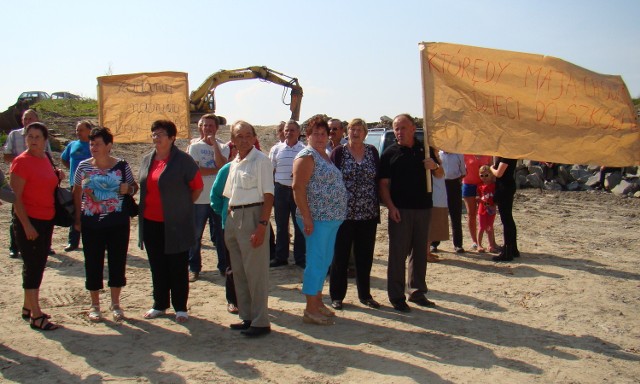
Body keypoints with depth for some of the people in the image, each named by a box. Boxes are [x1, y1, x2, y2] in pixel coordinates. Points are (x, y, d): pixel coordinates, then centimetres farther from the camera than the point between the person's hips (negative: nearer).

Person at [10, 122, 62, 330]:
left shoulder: (46, 159, 9)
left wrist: (58, 177, 2)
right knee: (32, 265, -3)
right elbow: (15, 197, -15)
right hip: (28, 220, -8)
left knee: (39, 265, 14)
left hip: (47, 220, 8)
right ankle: (36, 316, 3)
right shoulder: (21, 161, -12)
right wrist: (27, 225, -19)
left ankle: (28, 307, 28)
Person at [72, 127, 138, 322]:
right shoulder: (83, 166, 2)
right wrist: (77, 218, 4)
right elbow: (77, 193, 8)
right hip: (91, 224, 1)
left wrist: (128, 189, -15)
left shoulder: (122, 165, -2)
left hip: (118, 223, -1)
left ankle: (115, 303, 22)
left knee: (117, 262, 6)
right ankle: (95, 305, 22)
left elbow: (134, 186, 8)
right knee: (93, 263, 6)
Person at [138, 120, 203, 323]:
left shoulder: (183, 160, -9)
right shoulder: (147, 159, 11)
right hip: (151, 223, 6)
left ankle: (180, 308, 16)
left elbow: (197, 186, -4)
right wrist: (144, 210, 14)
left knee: (178, 268, 5)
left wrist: (182, 206, 0)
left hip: (175, 225, -6)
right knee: (157, 267, 15)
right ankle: (160, 305, 28)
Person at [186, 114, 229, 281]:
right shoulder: (195, 146, 2)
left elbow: (221, 165, -13)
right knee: (195, 235, 6)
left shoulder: (222, 147, 7)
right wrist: (216, 170, -9)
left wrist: (214, 143, -10)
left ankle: (224, 266, 18)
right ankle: (194, 268, 18)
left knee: (221, 235, 6)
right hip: (199, 198, -1)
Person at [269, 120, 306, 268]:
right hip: (281, 190, 2)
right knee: (281, 226, 9)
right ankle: (281, 257, 19)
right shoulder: (276, 149, 6)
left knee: (300, 225, 3)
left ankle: (300, 258, 13)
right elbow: (271, 171, 11)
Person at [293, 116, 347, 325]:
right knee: (316, 261, -4)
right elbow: (298, 188, -18)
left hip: (332, 219, 9)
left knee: (325, 260, 15)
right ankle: (311, 310, 5)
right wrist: (306, 218, -21)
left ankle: (318, 302, 27)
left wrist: (338, 214, 17)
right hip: (317, 219, -9)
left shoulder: (326, 156, 17)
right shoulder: (307, 156, -10)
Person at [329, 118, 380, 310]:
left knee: (365, 256, 11)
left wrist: (377, 208, 5)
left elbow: (378, 180, 10)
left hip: (368, 214, 3)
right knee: (340, 256, 5)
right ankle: (337, 296, 17)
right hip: (343, 213, -3)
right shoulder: (339, 152, -1)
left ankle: (365, 294, 24)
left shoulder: (372, 152, 7)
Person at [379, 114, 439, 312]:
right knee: (398, 253, -1)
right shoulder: (390, 153, -1)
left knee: (420, 252, 12)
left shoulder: (425, 149, 10)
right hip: (400, 210, -4)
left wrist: (434, 166, -6)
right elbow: (383, 184, -4)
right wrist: (391, 207, -16)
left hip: (423, 208, 4)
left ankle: (417, 292, 25)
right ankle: (396, 296, 7)